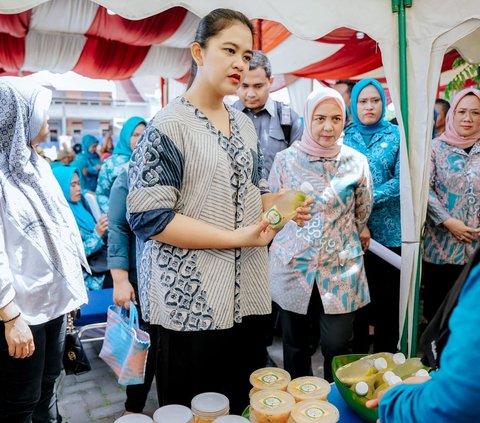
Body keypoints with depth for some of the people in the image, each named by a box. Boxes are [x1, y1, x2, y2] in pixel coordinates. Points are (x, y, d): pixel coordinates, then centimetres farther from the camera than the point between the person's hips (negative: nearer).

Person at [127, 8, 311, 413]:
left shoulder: (245, 124, 10)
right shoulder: (168, 125, -12)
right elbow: (149, 216, -19)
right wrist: (235, 238, -20)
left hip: (248, 296, 7)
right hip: (189, 301, -6)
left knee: (244, 407, 20)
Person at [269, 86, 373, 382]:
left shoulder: (357, 162, -1)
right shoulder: (285, 160, -3)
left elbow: (363, 213, 11)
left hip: (342, 269, 0)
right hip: (292, 267, 1)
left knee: (337, 346, 2)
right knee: (295, 346, 13)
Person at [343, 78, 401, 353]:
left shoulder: (397, 135, 3)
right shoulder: (344, 138, 5)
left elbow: (401, 181, -7)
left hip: (389, 231, -1)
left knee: (389, 299, 8)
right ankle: (358, 357, 29)